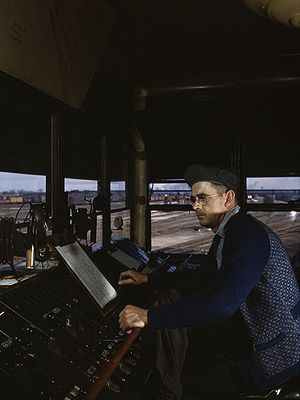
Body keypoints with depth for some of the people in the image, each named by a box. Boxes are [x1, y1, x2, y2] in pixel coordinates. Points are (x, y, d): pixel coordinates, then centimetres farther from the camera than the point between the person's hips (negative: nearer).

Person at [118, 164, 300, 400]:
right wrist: (147, 279, 13)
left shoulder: (249, 234, -26)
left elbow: (220, 304, -36)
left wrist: (149, 316, -31)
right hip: (247, 330, 9)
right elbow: (202, 278, 16)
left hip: (275, 356, -9)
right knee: (173, 297, 5)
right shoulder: (227, 233, 5)